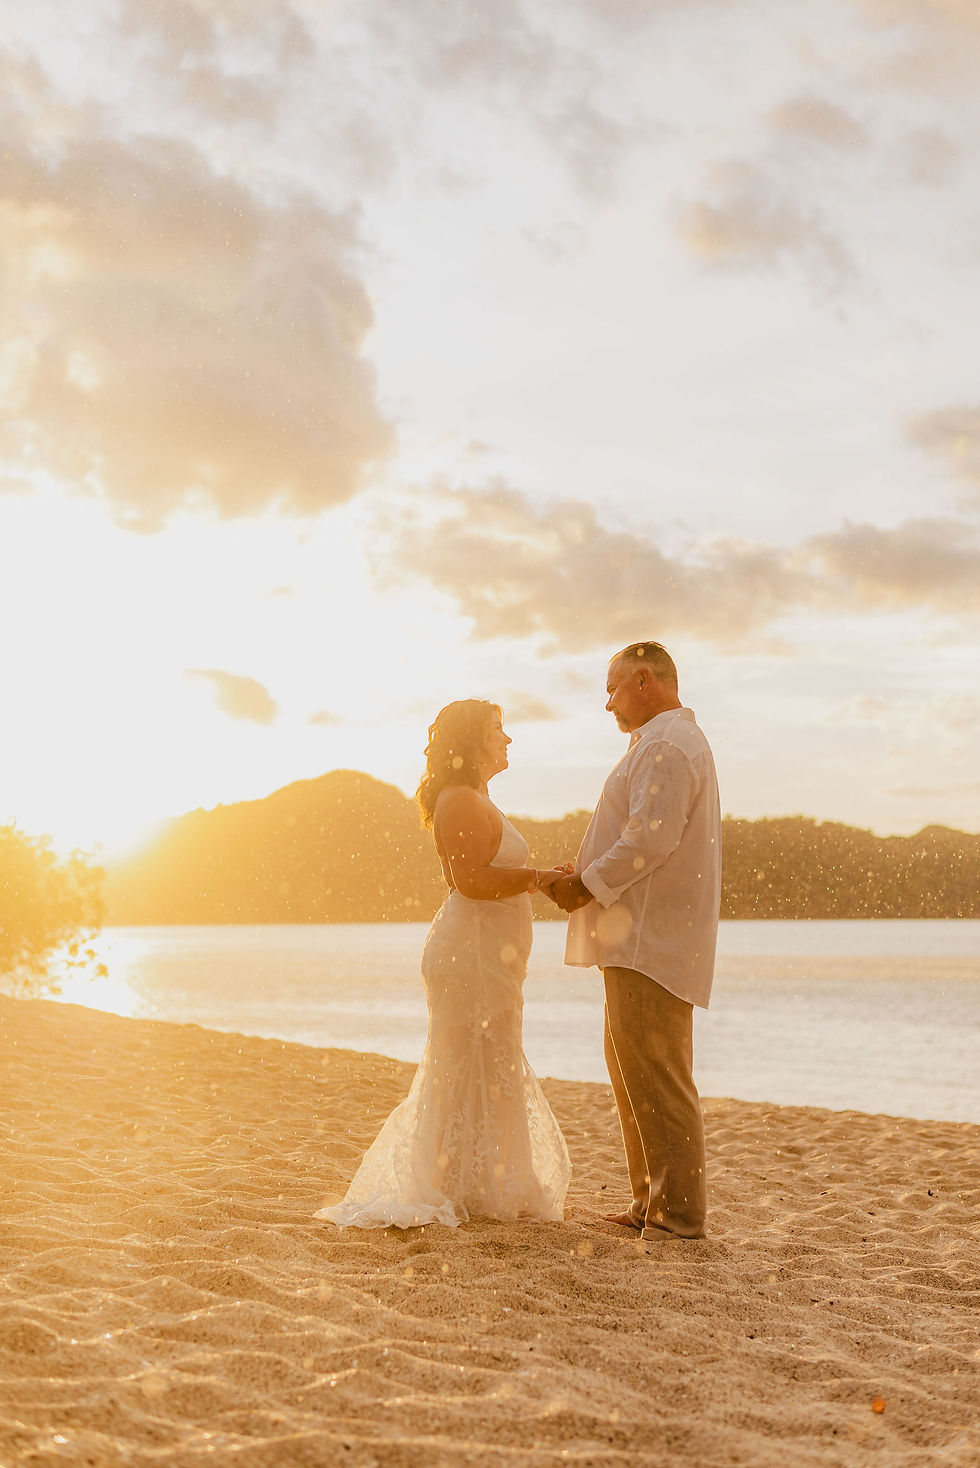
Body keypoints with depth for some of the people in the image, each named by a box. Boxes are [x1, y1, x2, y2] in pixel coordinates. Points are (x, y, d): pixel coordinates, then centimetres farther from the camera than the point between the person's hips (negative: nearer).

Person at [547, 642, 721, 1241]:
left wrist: (588, 885, -15)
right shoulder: (674, 742, 22)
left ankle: (680, 1214, -4)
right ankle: (651, 1203, 21)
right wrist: (587, 882, 16)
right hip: (644, 939, 11)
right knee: (631, 1066, 15)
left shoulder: (666, 747, -13)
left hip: (652, 940, -11)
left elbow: (650, 840, -23)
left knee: (655, 1075, -8)